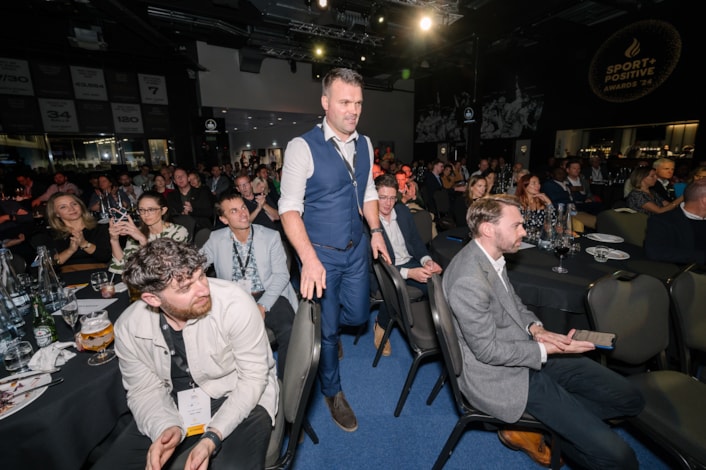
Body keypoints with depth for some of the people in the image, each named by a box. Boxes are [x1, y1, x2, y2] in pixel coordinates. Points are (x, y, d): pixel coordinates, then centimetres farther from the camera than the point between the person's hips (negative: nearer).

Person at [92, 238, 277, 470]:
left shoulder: (235, 304, -27)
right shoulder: (129, 328, -12)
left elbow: (253, 378, -18)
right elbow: (145, 390, -1)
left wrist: (212, 437, -27)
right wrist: (167, 427, -20)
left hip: (240, 399, -4)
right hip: (173, 407, 5)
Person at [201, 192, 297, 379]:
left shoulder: (271, 236, 0)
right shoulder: (216, 239, 7)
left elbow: (281, 274, -4)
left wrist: (262, 305, -15)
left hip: (267, 296, -2)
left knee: (288, 331, -27)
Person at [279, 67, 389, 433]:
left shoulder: (364, 145, 4)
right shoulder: (302, 147, -16)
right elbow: (290, 208, -18)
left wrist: (376, 230, 6)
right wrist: (309, 259, -27)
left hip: (357, 249, 6)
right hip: (321, 252, -5)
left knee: (357, 315, 17)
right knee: (327, 327, 9)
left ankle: (319, 327, 52)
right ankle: (332, 392, 38)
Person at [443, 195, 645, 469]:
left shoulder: (490, 256, -1)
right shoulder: (469, 281, -31)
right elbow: (488, 351, -22)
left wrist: (534, 326, -5)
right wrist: (547, 349, -14)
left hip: (525, 348, 9)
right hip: (499, 375, -9)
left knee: (629, 398, 8)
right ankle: (526, 428, 11)